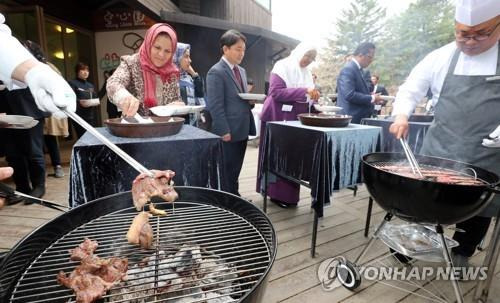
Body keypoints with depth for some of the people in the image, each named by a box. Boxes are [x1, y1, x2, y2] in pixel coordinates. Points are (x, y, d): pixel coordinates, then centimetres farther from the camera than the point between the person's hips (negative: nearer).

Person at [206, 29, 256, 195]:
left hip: (242, 130, 8)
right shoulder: (216, 72, -12)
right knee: (227, 173, 5)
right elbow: (215, 106, -16)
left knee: (235, 171, 18)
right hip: (228, 132, -8)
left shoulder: (242, 71, 15)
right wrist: (224, 131, -18)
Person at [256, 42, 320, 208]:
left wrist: (313, 95, -5)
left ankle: (288, 194, 19)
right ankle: (277, 194, 13)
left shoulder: (306, 72, 14)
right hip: (279, 119, -7)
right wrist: (304, 91, -26)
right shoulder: (282, 66, -7)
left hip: (296, 120, 7)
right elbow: (276, 92, -20)